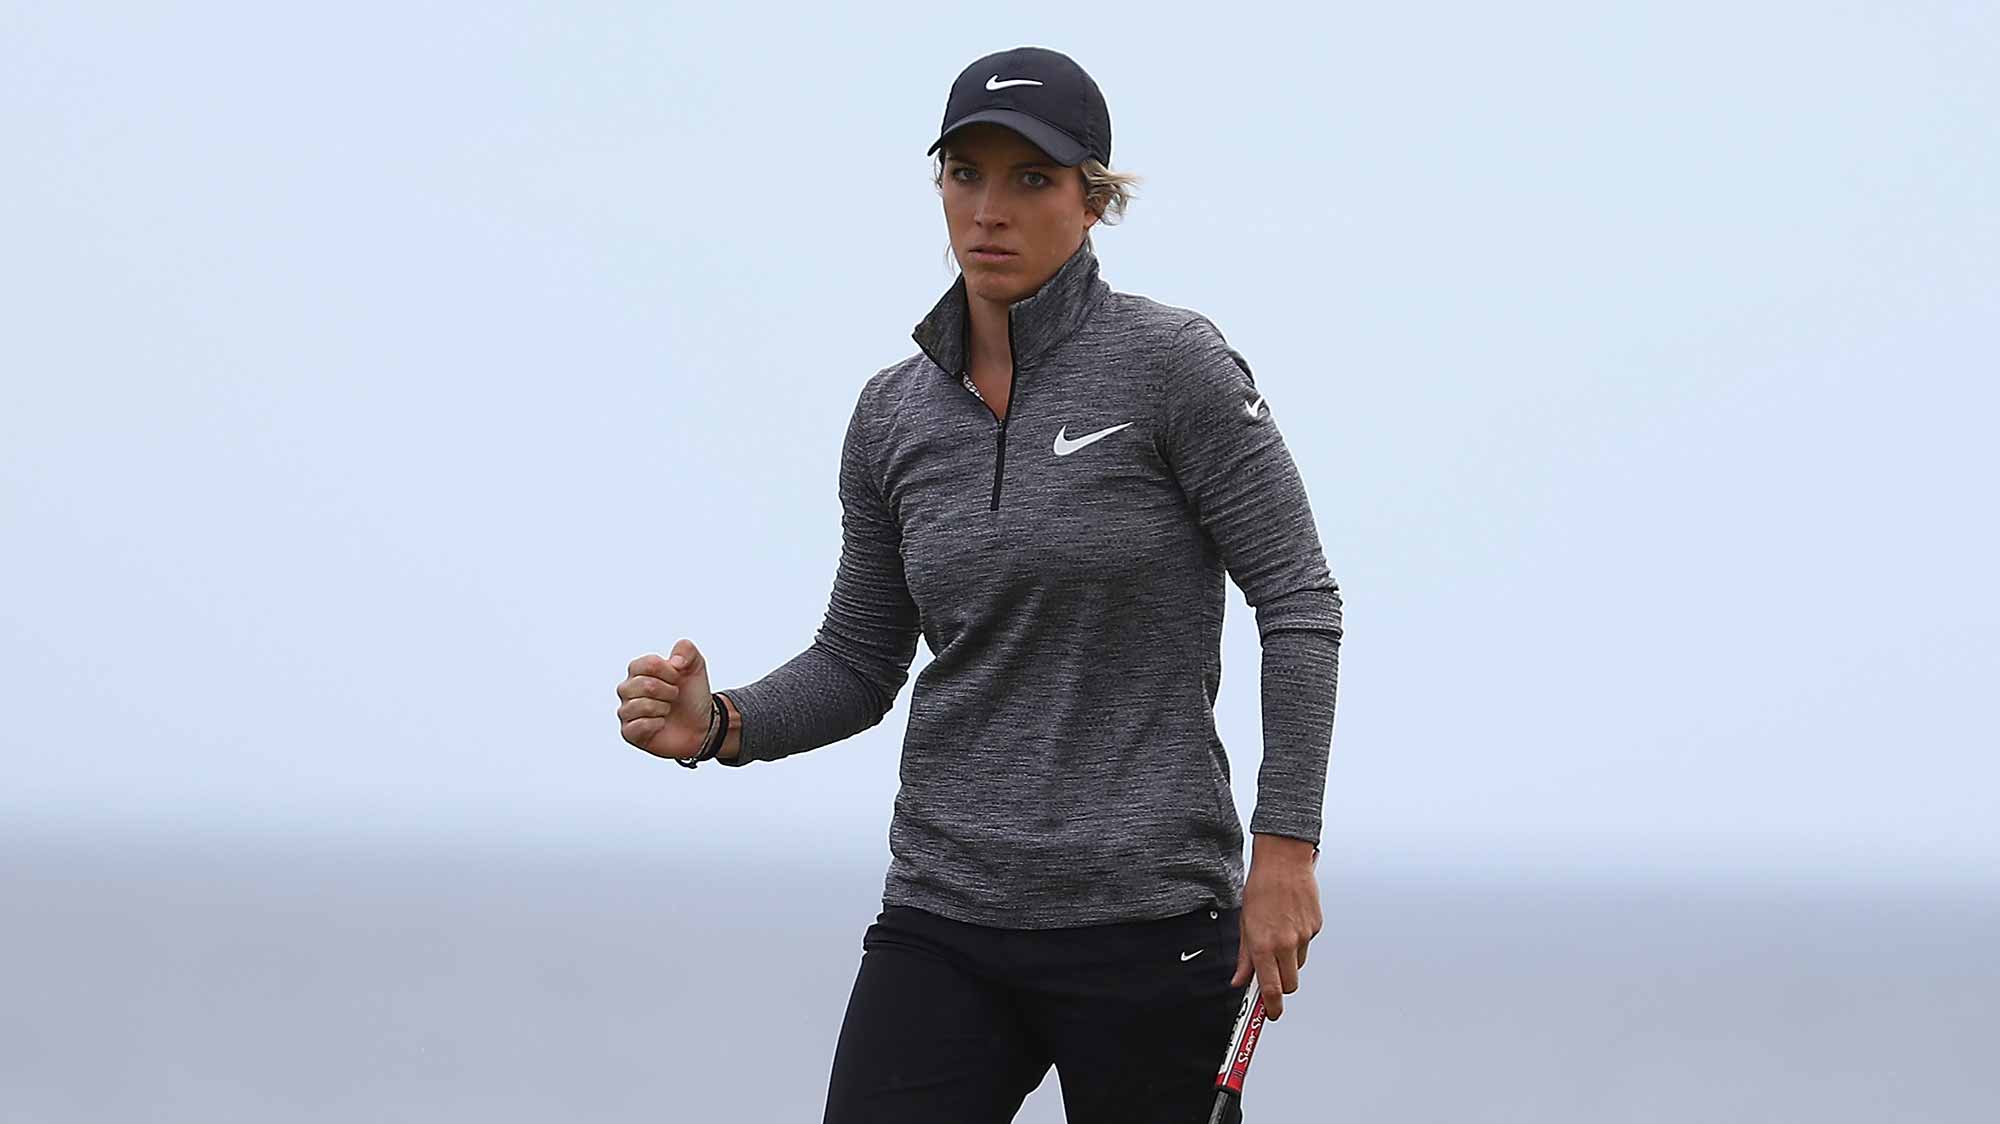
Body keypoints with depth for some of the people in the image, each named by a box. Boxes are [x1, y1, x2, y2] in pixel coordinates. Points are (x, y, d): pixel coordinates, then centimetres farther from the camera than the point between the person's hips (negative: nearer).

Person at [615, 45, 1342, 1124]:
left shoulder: (1169, 362, -8)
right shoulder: (893, 412, 8)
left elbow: (1298, 599, -6)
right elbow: (858, 667, 14)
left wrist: (1286, 848, -10)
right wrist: (719, 726, -5)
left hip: (1144, 917, -4)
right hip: (942, 921, 4)